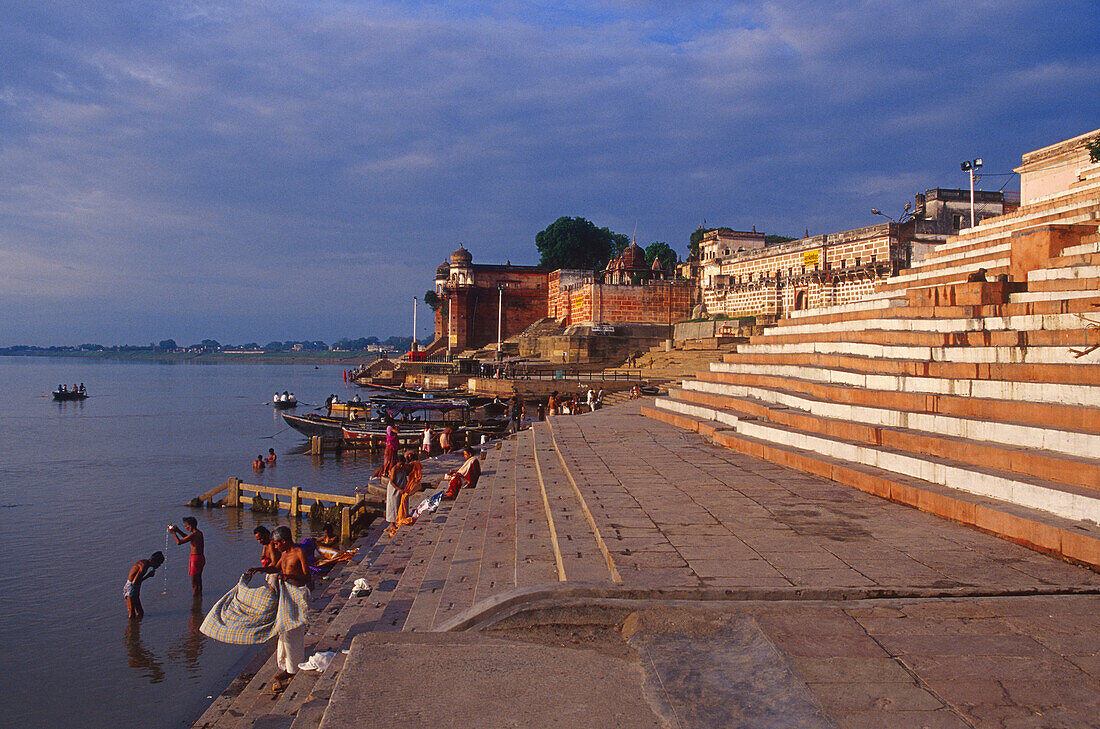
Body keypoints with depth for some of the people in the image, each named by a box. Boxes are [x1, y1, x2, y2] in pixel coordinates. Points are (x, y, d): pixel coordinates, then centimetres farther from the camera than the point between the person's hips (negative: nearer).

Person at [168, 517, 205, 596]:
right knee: (198, 581, 20)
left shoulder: (194, 534, -18)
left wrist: (173, 532, -5)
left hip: (196, 559, -9)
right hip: (201, 558, 9)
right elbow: (188, 538, 30)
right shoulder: (199, 533, 11)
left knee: (194, 584, -2)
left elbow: (179, 542, -18)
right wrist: (178, 531, 25)